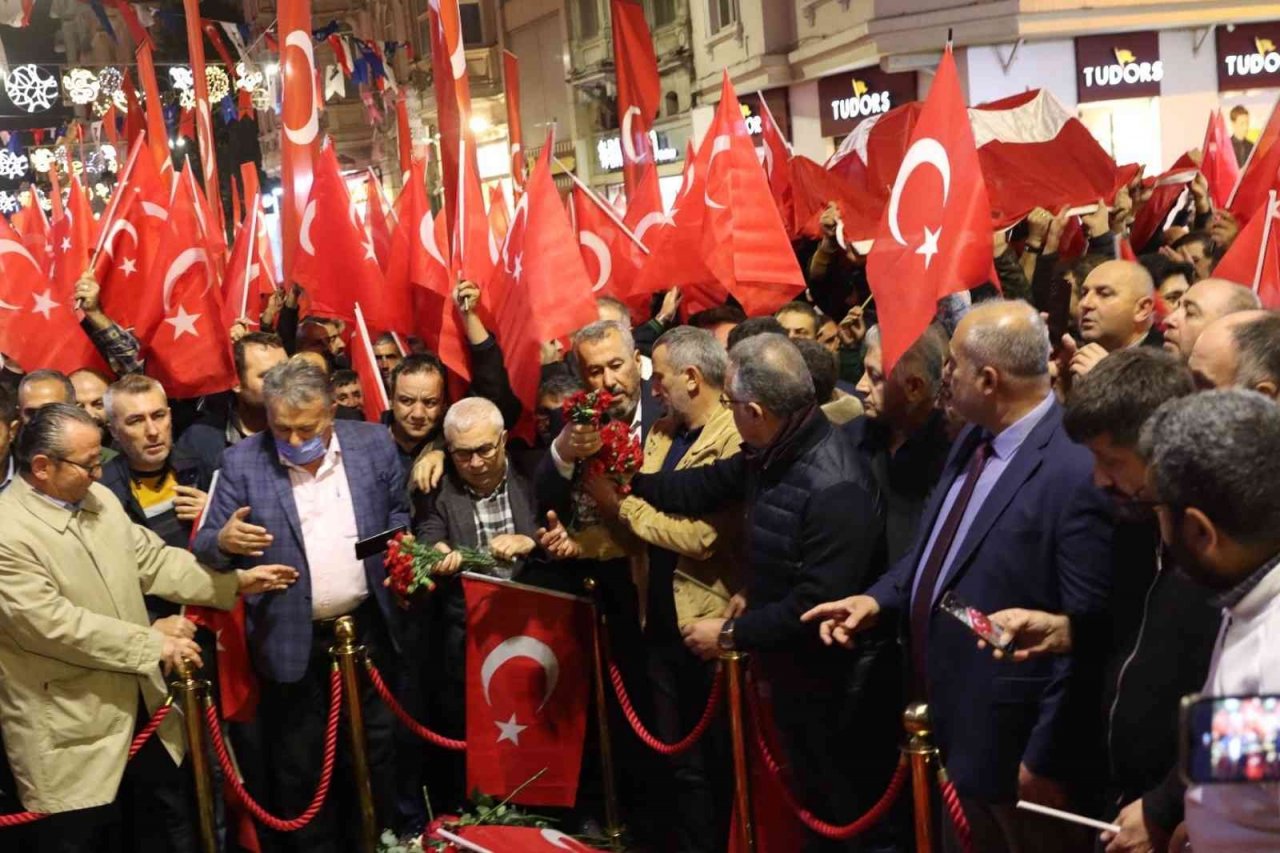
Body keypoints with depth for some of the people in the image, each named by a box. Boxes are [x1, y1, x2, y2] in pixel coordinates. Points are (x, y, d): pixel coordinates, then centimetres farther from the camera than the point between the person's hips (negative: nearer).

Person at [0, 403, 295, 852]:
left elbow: (152, 560, 11)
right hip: (72, 730, -8)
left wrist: (235, 581, 4)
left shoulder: (98, 498, 4)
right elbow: (56, 623, -25)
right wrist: (153, 644, -21)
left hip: (141, 707, 8)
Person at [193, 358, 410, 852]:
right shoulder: (241, 462, -8)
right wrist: (224, 540, -29)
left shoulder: (373, 443, -2)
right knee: (298, 767, 11)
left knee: (376, 751, 17)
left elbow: (398, 515, 12)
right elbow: (204, 548, -7)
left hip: (369, 627, 2)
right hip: (291, 641, -2)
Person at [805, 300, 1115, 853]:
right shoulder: (974, 440, 3)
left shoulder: (1076, 470, -25)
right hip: (954, 722, 8)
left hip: (1015, 739, -8)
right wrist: (879, 599, 1)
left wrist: (1045, 756, -17)